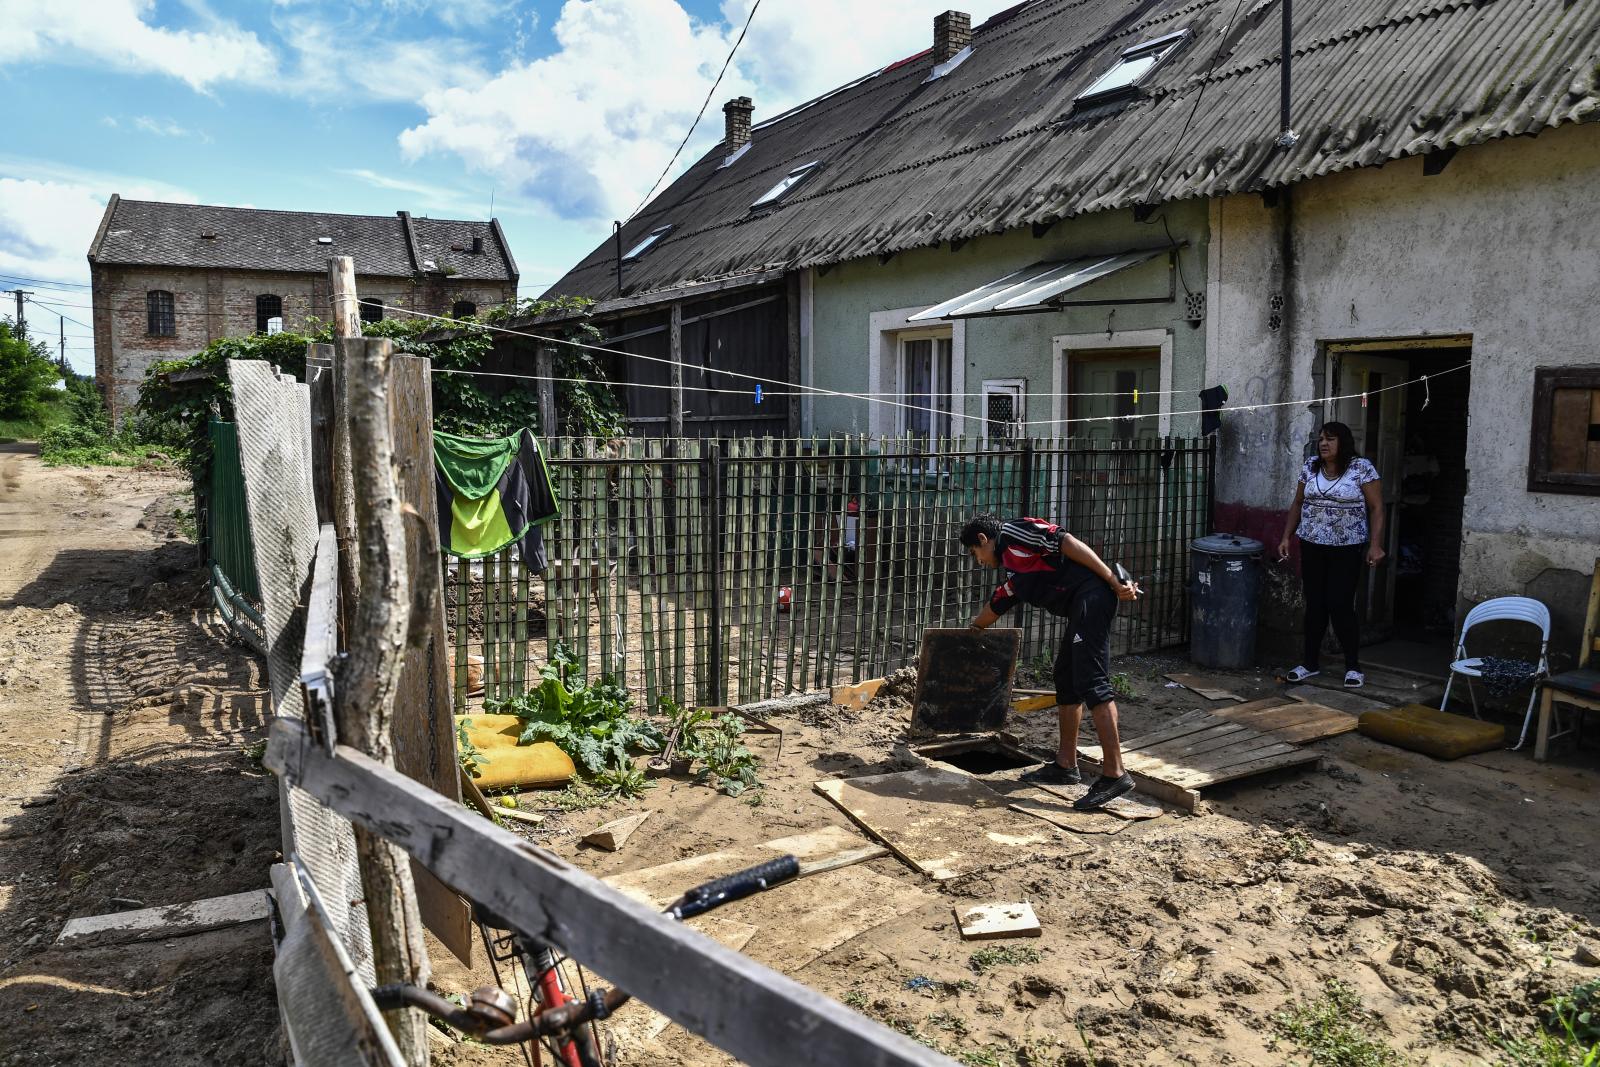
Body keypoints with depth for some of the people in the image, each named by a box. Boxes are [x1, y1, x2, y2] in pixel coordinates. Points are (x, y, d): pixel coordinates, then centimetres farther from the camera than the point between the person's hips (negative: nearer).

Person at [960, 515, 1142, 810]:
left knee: (1092, 681, -13)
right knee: (1066, 678, 15)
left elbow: (1067, 542, -9)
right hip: (1080, 608, 10)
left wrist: (1113, 581, -14)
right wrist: (974, 629, 64)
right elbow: (995, 607, 45)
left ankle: (1114, 773, -13)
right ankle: (1066, 765, 22)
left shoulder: (1012, 532, 2)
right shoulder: (1014, 574, 27)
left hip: (1092, 594, -10)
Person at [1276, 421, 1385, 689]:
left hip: (1347, 549, -4)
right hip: (1312, 547, 4)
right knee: (1315, 605, 8)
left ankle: (1353, 667, 8)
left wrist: (1375, 544, -15)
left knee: (1341, 606, -6)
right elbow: (1297, 505, 13)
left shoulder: (1362, 468, -7)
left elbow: (1376, 508, -7)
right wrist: (1286, 537, 7)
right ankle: (1310, 663, 18)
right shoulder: (1310, 467, 6)